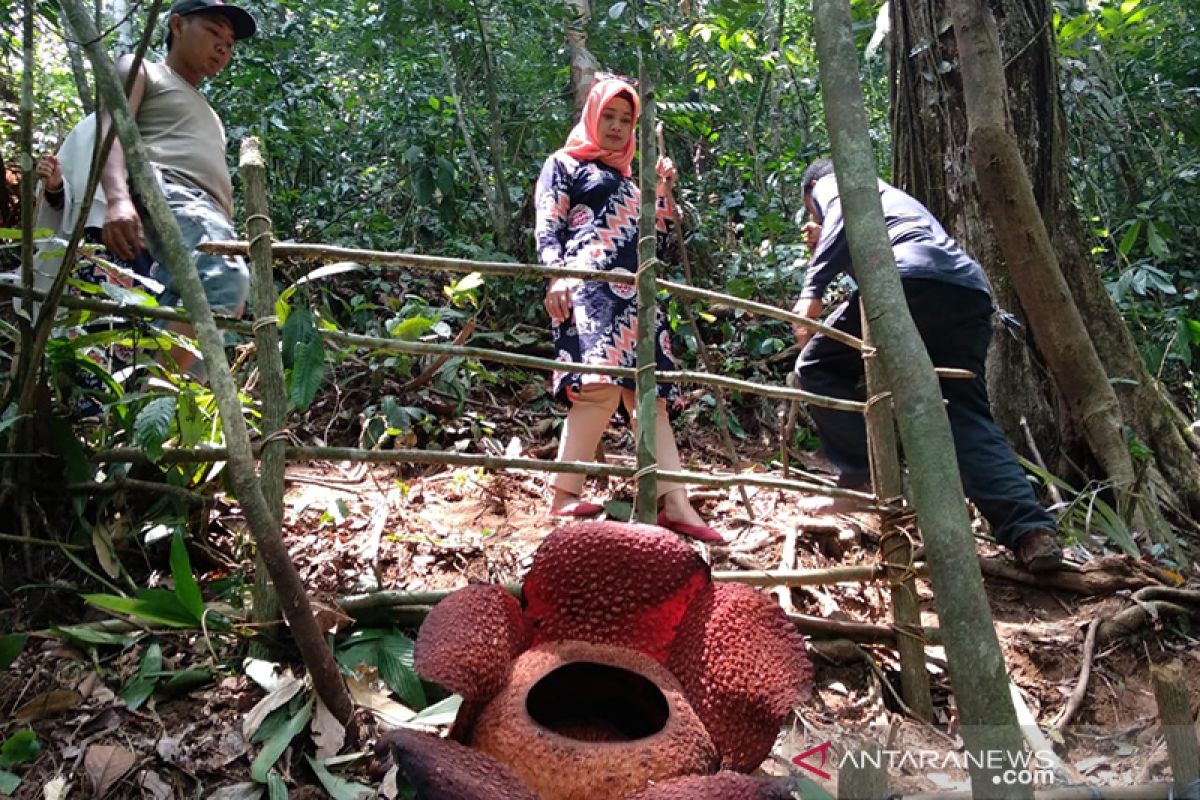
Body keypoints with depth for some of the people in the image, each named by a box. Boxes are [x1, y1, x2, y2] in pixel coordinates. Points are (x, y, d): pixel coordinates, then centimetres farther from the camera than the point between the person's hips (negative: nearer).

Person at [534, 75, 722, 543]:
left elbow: (656, 241, 27)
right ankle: (564, 495, -21)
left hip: (633, 294, 7)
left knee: (650, 394, -3)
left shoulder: (627, 178, 32)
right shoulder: (565, 163, 14)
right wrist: (556, 275, -17)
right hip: (587, 285, -7)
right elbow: (547, 229, 0)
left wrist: (663, 188, 18)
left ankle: (675, 504, -7)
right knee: (601, 385, -27)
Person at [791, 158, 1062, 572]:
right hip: (969, 290, 7)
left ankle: (864, 478, 4)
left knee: (818, 367, 10)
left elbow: (846, 218, -1)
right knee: (970, 419, 3)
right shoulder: (891, 196, 45)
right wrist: (823, 247, 46)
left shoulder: (832, 183, 24)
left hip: (908, 279, -7)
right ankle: (1030, 529, -14)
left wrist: (811, 291, -9)